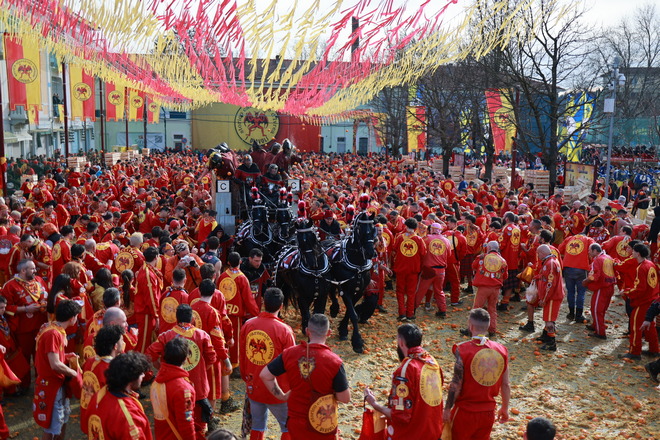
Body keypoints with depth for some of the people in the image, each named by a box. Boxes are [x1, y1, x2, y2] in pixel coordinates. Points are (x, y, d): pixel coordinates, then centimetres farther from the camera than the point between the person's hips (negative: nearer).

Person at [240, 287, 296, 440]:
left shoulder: (248, 325, -4)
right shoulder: (284, 330, -18)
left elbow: (242, 357, 6)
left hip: (253, 387, 5)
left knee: (257, 425, 19)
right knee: (288, 427, 12)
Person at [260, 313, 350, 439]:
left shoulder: (290, 353, -11)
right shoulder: (334, 362, -20)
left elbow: (264, 375, -4)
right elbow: (345, 398, -15)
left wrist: (281, 396, 3)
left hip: (295, 422, 3)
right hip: (322, 426, -3)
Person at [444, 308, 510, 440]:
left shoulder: (462, 350, -17)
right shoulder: (502, 350, -5)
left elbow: (456, 384, -16)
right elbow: (505, 385, 2)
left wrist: (447, 409, -5)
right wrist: (505, 408, 16)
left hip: (465, 410, -4)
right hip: (488, 412, 4)